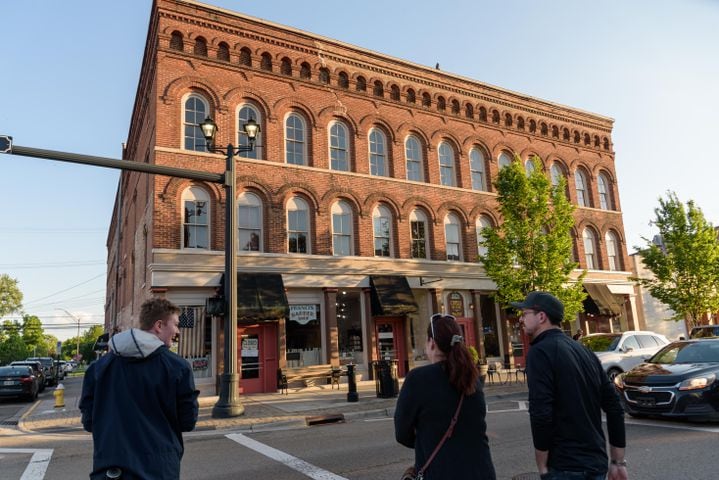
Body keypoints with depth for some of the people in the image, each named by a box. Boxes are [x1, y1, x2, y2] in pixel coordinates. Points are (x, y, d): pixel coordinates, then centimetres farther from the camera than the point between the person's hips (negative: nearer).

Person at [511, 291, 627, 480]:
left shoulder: (540, 352, -14)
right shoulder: (583, 350, 10)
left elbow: (541, 414, -22)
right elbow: (613, 406, 11)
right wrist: (618, 462, 14)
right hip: (597, 463, 8)